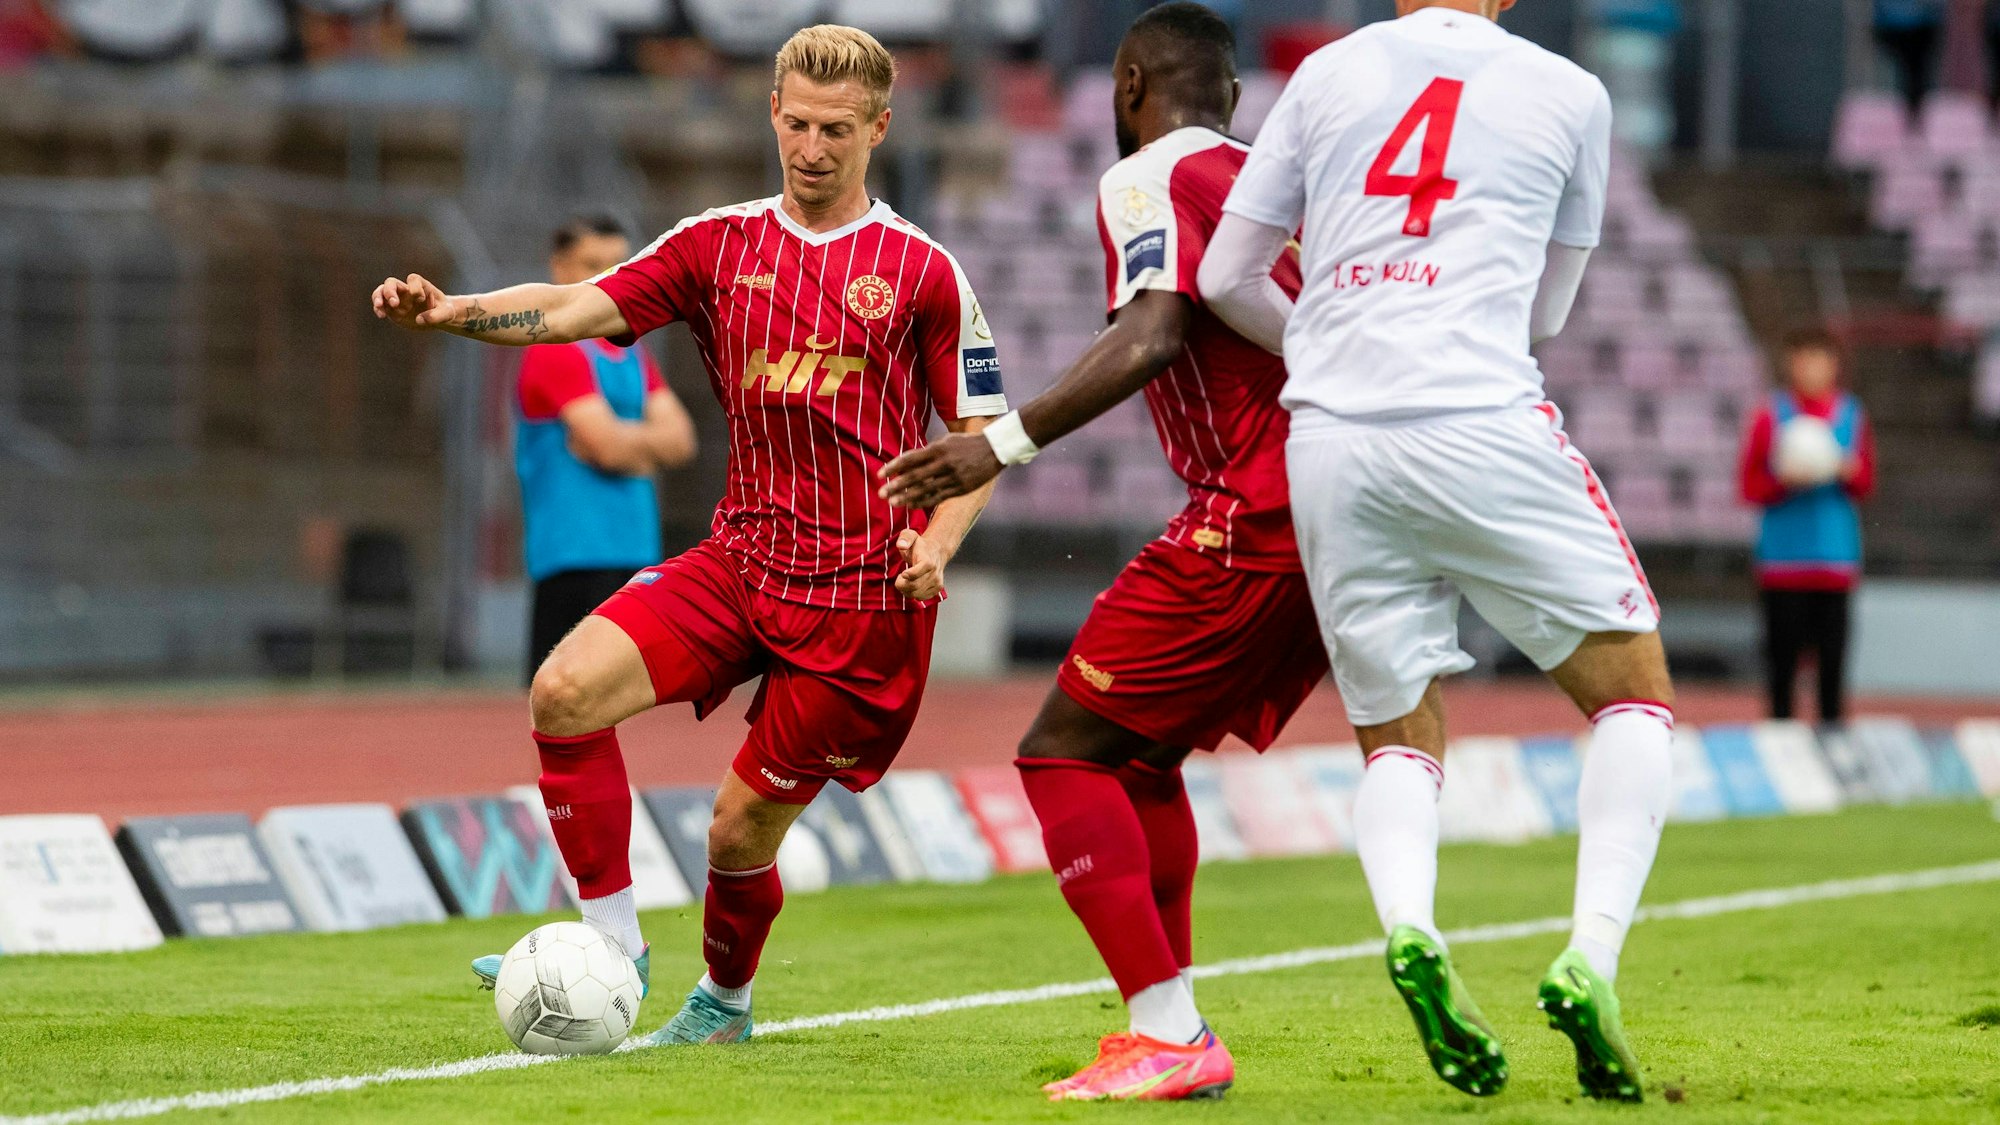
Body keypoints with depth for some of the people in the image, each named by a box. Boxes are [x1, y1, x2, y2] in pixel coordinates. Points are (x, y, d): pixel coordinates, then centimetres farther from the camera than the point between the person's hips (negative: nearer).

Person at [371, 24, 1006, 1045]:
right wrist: (453, 312, -23)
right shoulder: (721, 245, 6)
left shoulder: (922, 271, -1)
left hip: (861, 591, -3)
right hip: (742, 560, 3)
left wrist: (939, 541, -15)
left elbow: (981, 432, 3)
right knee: (566, 689, -20)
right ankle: (610, 939, -8)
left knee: (742, 828, -1)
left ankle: (724, 1000, 30)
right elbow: (576, 310, -6)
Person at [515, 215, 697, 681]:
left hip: (634, 554, 8)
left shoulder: (632, 357, 17)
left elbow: (680, 441, 7)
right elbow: (609, 445, -17)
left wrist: (627, 440, -7)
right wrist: (649, 439, 2)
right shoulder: (556, 351, -9)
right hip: (577, 552, -8)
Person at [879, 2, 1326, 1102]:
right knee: (1139, 755, 20)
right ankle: (1173, 1033, 16)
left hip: (1252, 516, -8)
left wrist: (1005, 443, -22)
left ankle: (1167, 1033, -13)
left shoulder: (1147, 177, -3)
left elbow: (1152, 335, -20)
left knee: (1066, 752, -3)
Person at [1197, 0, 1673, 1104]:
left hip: (1329, 443, 3)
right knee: (1633, 691, 12)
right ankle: (1591, 957, -7)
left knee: (1398, 737, 14)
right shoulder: (1570, 94, 10)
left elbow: (1226, 279, 16)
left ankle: (1408, 927, -16)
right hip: (1483, 425, -3)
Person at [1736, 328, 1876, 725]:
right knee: (1783, 651, -4)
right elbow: (1751, 486, 1)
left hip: (1837, 555, 2)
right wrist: (1786, 482, -17)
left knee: (1833, 652, 0)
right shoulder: (1771, 416, 1)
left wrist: (1851, 473, -9)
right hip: (1784, 555, -2)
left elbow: (1867, 484, 13)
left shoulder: (1852, 416, 11)